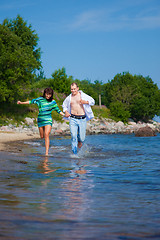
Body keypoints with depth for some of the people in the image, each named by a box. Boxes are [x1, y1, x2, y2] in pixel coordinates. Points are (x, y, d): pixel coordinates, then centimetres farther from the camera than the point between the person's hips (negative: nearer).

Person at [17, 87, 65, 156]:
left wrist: (64, 115, -3)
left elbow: (58, 110, 7)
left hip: (48, 120, -2)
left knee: (46, 135, -17)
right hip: (40, 119, 2)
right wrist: (21, 102, -2)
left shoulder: (52, 101, 1)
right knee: (42, 136, 9)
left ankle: (47, 153, -17)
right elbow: (31, 101, 2)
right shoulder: (40, 99, 2)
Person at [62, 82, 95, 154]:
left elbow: (92, 101, 7)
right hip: (73, 119, 1)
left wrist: (85, 102, -11)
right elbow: (64, 105, 28)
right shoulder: (69, 98, 10)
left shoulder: (83, 95, 3)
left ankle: (80, 141, 37)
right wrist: (66, 112, 9)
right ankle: (75, 153, -1)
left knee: (82, 137, 0)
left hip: (82, 119, -1)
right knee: (73, 136, -9)